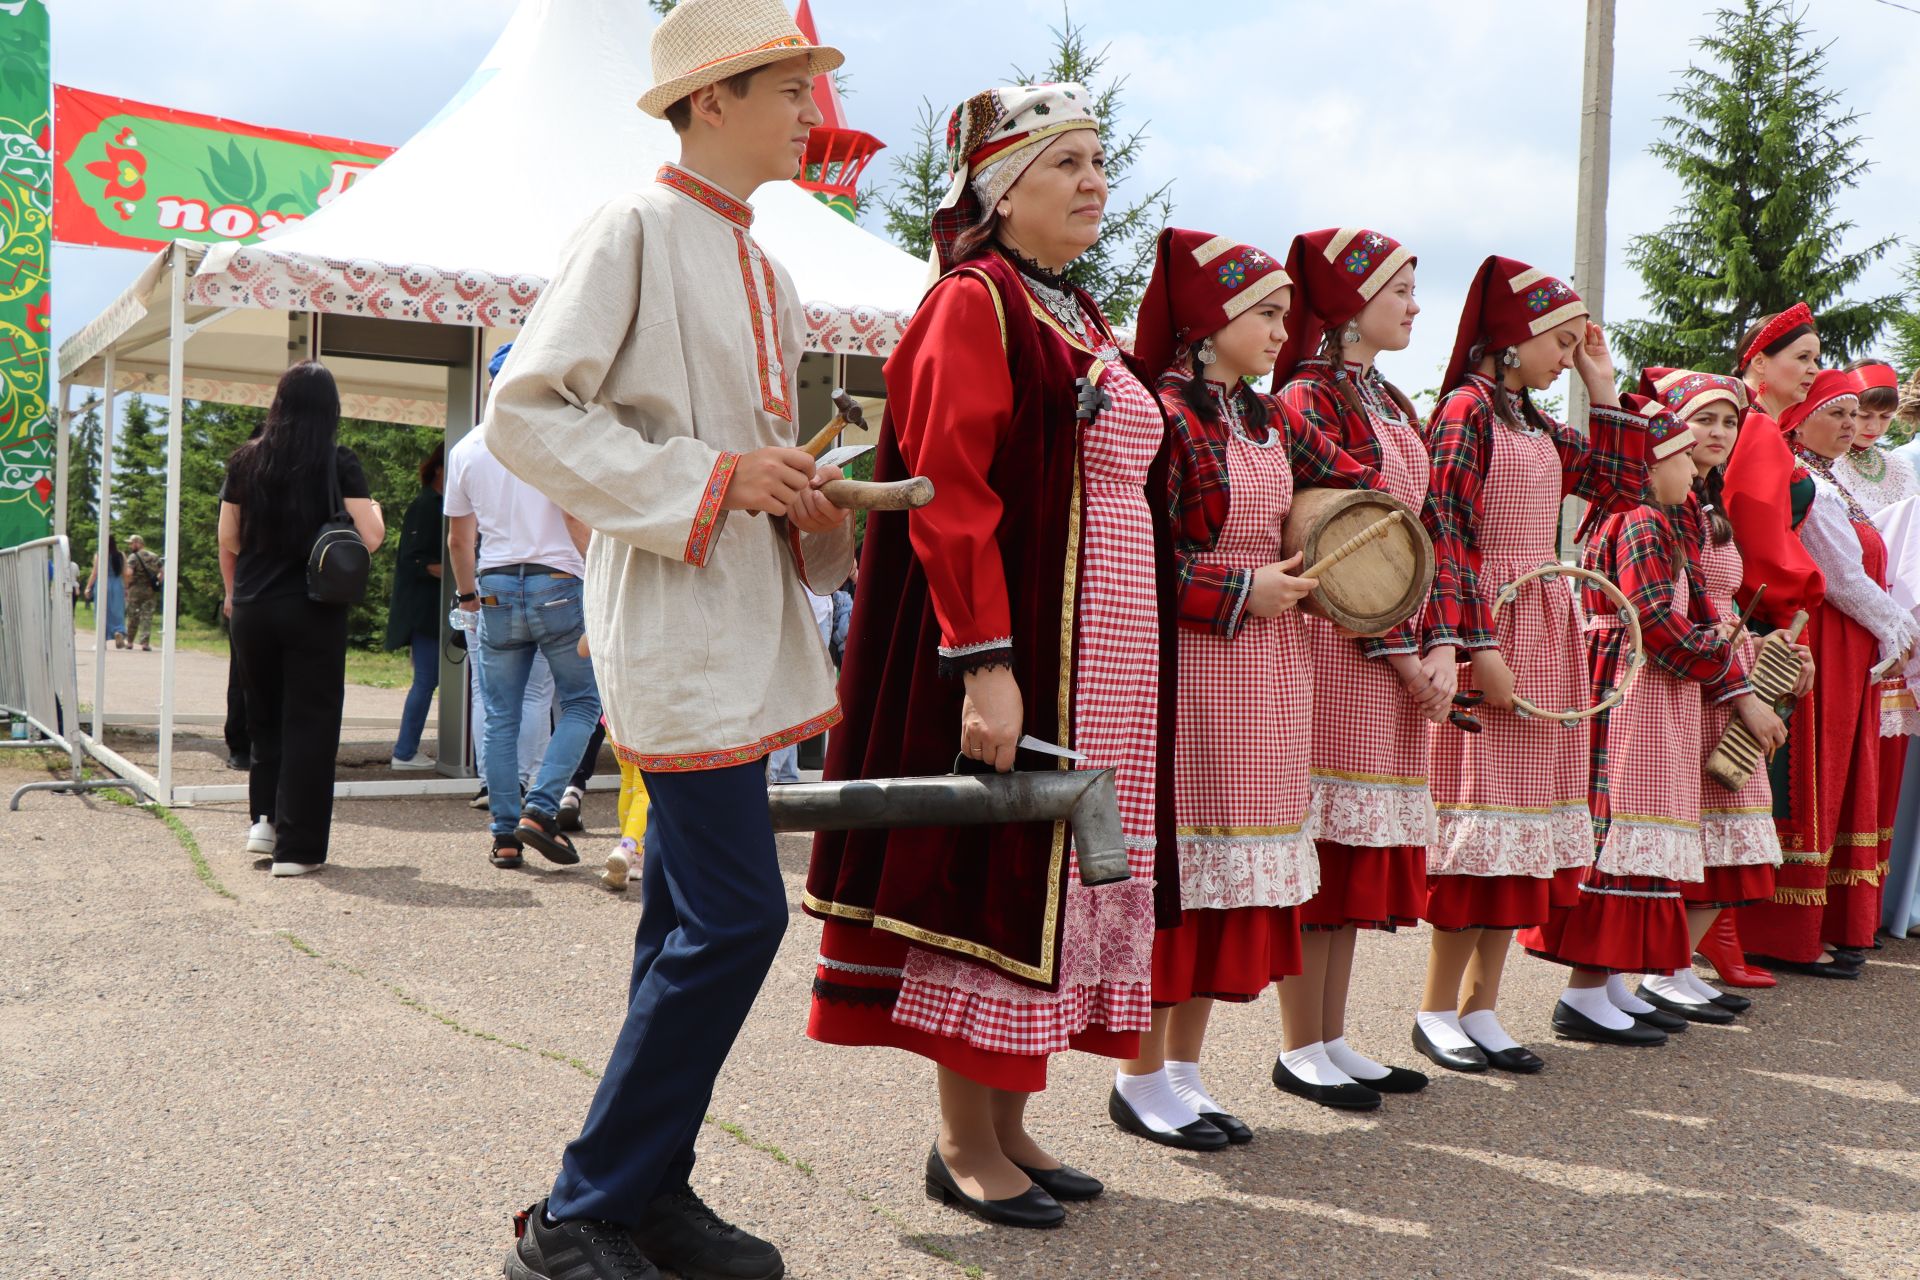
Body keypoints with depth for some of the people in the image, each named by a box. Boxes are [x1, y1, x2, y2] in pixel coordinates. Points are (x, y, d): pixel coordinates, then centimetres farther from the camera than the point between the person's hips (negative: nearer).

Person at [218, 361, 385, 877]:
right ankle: (297, 848, 2)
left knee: (264, 716, 21)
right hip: (315, 609, -3)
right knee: (309, 722, 2)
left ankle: (264, 819, 18)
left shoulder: (246, 459, 4)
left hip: (253, 607, 4)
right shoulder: (339, 462, -7)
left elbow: (228, 538, 9)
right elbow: (370, 538, -11)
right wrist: (373, 506, 10)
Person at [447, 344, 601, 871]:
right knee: (581, 703, 7)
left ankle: (504, 836, 8)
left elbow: (458, 538, 13)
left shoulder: (467, 448, 9)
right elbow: (580, 520, -10)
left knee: (500, 718, 8)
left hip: (496, 591, 4)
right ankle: (540, 810, -6)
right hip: (556, 585, -4)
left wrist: (467, 592, 26)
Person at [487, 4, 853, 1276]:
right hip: (676, 615, -9)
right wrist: (714, 479, -17)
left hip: (746, 618, 9)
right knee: (736, 917, -11)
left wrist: (808, 508, 6)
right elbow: (528, 412, -14)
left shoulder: (768, 276, 18)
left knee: (691, 919, 11)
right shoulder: (638, 230, -8)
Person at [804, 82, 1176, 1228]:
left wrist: (1129, 671, 17)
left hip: (1102, 660, 9)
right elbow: (950, 498, -18)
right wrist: (984, 662, -25)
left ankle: (1010, 1124, 23)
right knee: (995, 879, -2)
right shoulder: (974, 304, -9)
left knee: (1060, 874, 12)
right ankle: (965, 1145, 12)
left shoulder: (1082, 318, 17)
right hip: (1015, 650, -9)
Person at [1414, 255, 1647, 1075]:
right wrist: (1476, 645, -22)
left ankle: (1480, 1008, 15)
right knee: (1482, 808, -6)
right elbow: (1445, 534, -16)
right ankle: (1438, 1011, 5)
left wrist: (1604, 393, 17)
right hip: (1491, 628, -8)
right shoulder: (1467, 407, -8)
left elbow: (1621, 485, 23)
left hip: (1547, 632, 8)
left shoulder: (1537, 426, 17)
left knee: (1522, 821, 8)